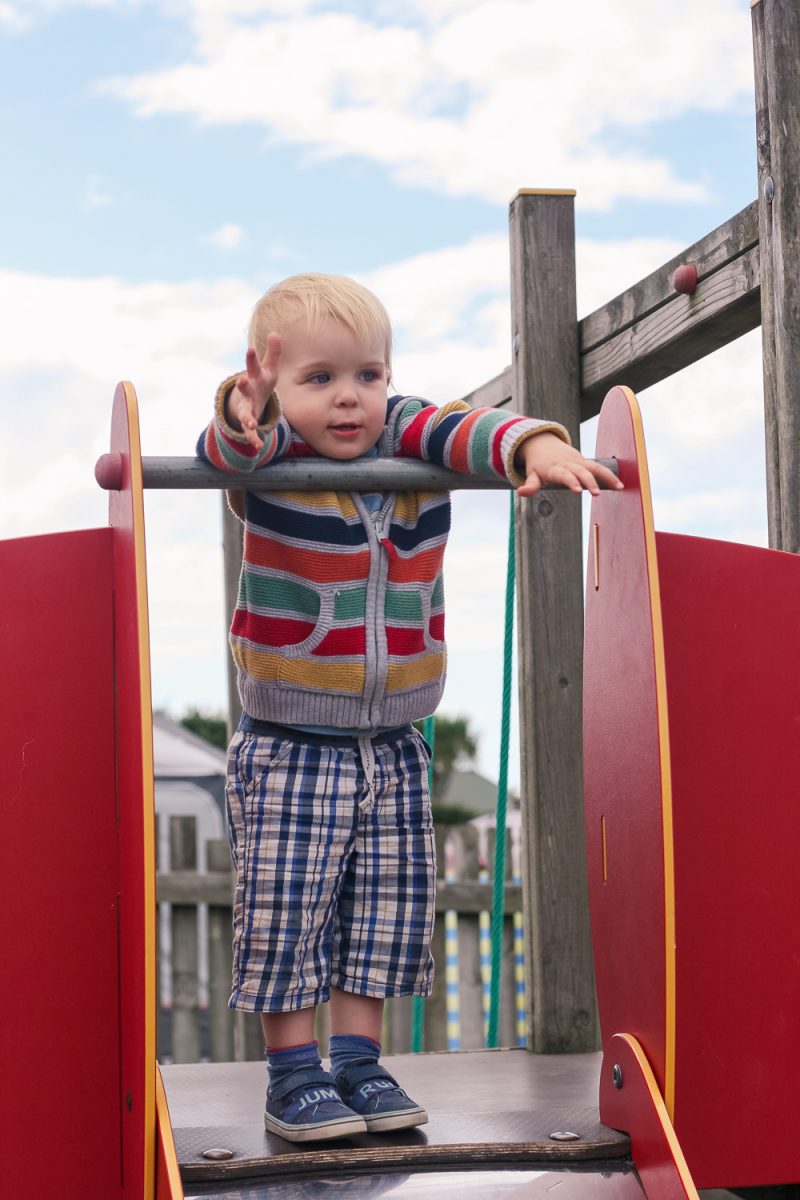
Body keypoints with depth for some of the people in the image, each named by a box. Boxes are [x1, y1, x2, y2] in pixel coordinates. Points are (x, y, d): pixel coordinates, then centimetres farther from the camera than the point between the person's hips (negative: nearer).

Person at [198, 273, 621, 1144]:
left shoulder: (411, 440, -1)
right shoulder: (269, 458, -11)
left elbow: (467, 430, -16)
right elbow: (229, 447, -32)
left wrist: (537, 448, -38)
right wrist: (242, 411, -56)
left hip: (393, 742, 4)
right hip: (288, 747, -4)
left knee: (389, 901, 9)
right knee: (285, 906, -3)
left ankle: (359, 1058, 23)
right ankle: (293, 1073, 12)